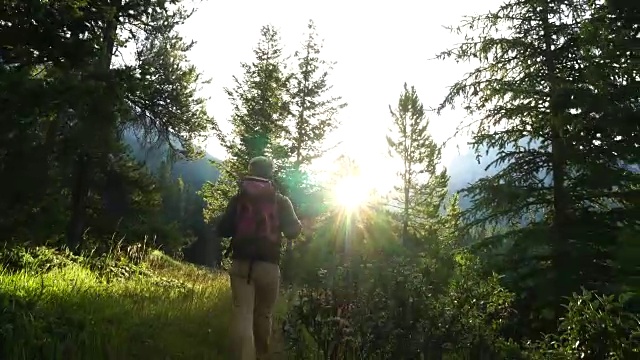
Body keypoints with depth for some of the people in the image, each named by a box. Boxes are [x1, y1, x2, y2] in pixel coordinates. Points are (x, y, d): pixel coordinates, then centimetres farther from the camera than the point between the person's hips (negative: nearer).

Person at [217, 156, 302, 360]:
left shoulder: (238, 198, 7)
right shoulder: (281, 201, 3)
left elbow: (223, 230, 7)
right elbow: (293, 231, 1)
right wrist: (300, 225, 21)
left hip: (241, 263, 0)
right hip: (268, 265, 0)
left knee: (242, 314, -5)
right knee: (263, 314, 16)